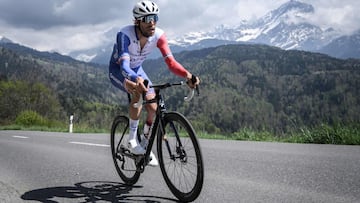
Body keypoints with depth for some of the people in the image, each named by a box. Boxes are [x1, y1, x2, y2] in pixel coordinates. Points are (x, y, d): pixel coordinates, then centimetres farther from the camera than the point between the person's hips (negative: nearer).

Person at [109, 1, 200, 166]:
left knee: (153, 108, -11)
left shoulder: (158, 35, -23)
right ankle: (132, 139, -19)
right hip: (117, 70, -4)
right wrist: (136, 80, -68)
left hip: (136, 70, 5)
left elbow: (170, 62, -31)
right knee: (137, 93, -34)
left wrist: (187, 75, -50)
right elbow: (124, 65, -47)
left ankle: (145, 145, 14)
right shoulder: (125, 34, -35)